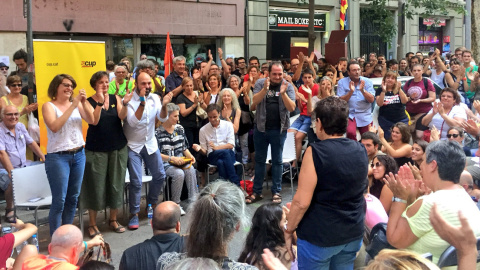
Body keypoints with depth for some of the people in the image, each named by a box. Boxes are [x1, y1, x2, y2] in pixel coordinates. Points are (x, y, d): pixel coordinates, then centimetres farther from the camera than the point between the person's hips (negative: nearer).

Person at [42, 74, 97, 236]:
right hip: (58, 157, -5)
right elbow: (55, 126, -20)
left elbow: (93, 121, -4)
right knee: (59, 200, -5)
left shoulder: (77, 104, 7)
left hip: (79, 155, 5)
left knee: (73, 198, 10)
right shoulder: (49, 106, -3)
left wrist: (84, 103, -17)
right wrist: (73, 106, -20)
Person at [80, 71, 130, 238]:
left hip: (118, 147, 3)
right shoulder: (89, 102, -2)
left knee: (116, 184, 9)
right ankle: (92, 224, 13)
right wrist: (100, 102, -26)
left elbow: (122, 116, -10)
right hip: (96, 149, -3)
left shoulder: (115, 98, 5)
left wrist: (125, 104, -28)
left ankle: (113, 219, 25)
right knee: (96, 185, 0)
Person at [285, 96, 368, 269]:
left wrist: (288, 230, -8)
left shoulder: (315, 152, -18)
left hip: (320, 235, -6)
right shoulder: (360, 150, 1)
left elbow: (302, 201, -20)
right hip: (354, 232, 6)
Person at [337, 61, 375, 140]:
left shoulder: (367, 81, 4)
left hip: (365, 116, 2)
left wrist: (362, 90, -21)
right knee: (350, 132, -28)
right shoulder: (342, 82, 2)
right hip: (349, 115, -2)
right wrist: (351, 91, -21)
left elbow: (371, 100, -6)